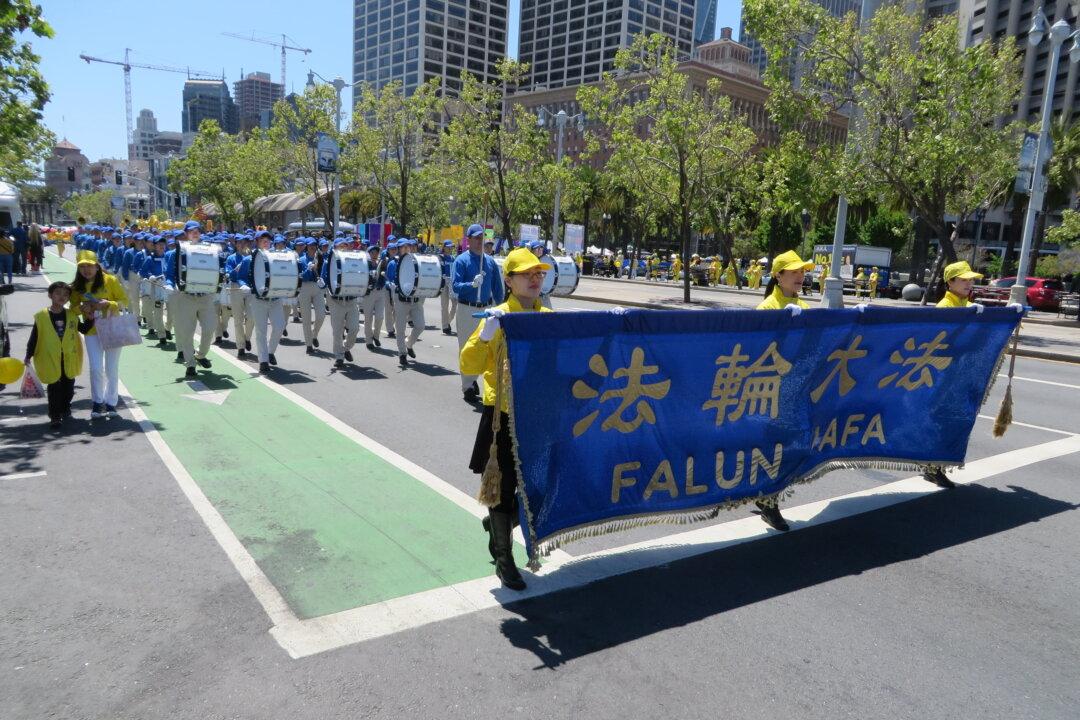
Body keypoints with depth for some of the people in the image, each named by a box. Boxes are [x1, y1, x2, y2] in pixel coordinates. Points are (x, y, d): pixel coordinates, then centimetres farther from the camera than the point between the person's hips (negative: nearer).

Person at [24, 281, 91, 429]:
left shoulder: (72, 315, 3)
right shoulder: (41, 317, -6)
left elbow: (83, 329, 13)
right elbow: (34, 338, -3)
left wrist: (90, 319, -3)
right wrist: (28, 355, -4)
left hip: (69, 359, 3)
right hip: (50, 359, -3)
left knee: (69, 386, 14)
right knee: (54, 388, -1)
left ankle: (65, 408, 34)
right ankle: (55, 416, 5)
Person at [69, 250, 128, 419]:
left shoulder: (110, 280, -10)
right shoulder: (77, 286, 1)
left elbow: (124, 300, -7)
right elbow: (73, 307, 9)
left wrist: (107, 304, -24)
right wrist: (83, 308, -13)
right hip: (92, 332, 2)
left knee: (112, 369, 5)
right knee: (96, 368, -3)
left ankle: (111, 403, 20)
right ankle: (98, 402, 14)